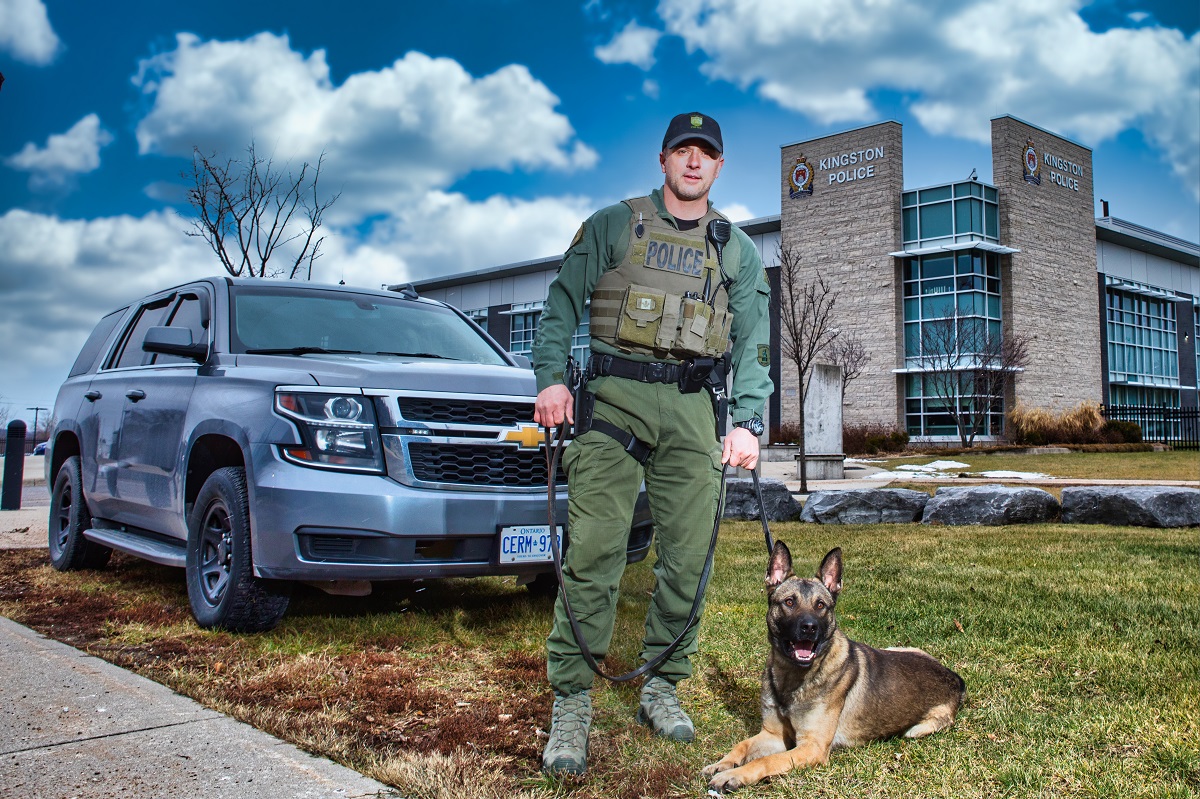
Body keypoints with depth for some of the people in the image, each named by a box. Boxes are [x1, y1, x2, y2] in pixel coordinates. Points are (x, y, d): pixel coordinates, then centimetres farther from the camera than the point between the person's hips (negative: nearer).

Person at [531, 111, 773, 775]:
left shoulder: (737, 251, 17)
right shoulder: (612, 225, 12)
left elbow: (753, 342, 11)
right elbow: (562, 303, 7)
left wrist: (748, 421, -3)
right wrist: (551, 378, -7)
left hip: (692, 408, 3)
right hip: (614, 396, -2)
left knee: (688, 556, 2)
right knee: (592, 552, -10)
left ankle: (661, 689, 18)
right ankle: (570, 704, -4)